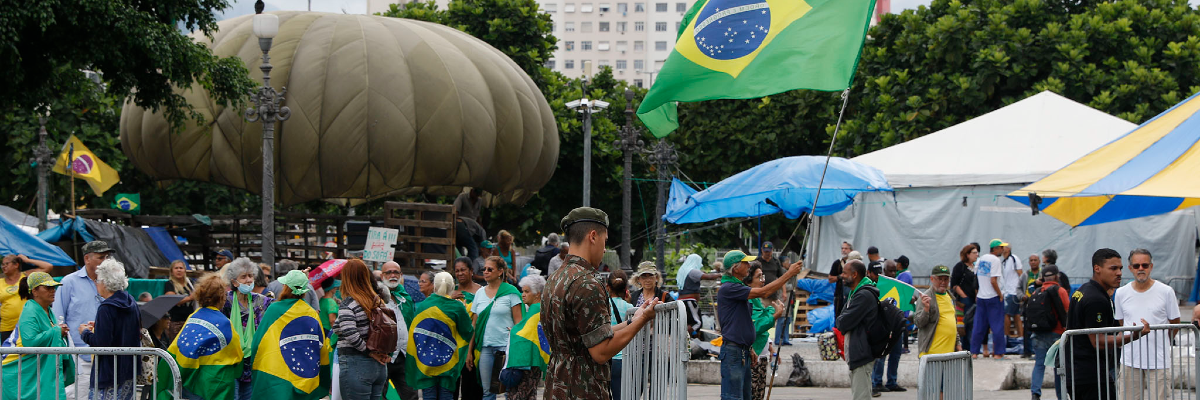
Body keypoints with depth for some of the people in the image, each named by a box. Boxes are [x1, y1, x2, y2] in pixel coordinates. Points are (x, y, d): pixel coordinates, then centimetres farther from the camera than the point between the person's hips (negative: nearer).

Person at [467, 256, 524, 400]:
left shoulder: (510, 292, -1)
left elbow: (518, 322, -4)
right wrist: (469, 351, 12)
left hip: (505, 345, -4)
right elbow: (474, 324, 16)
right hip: (485, 347, 4)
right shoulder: (480, 293, 13)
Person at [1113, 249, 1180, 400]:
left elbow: (1175, 323, 8)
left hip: (1158, 360, -2)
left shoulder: (1165, 291, -1)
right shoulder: (1121, 293, 5)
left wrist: (1159, 343, 10)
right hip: (1130, 360, 2)